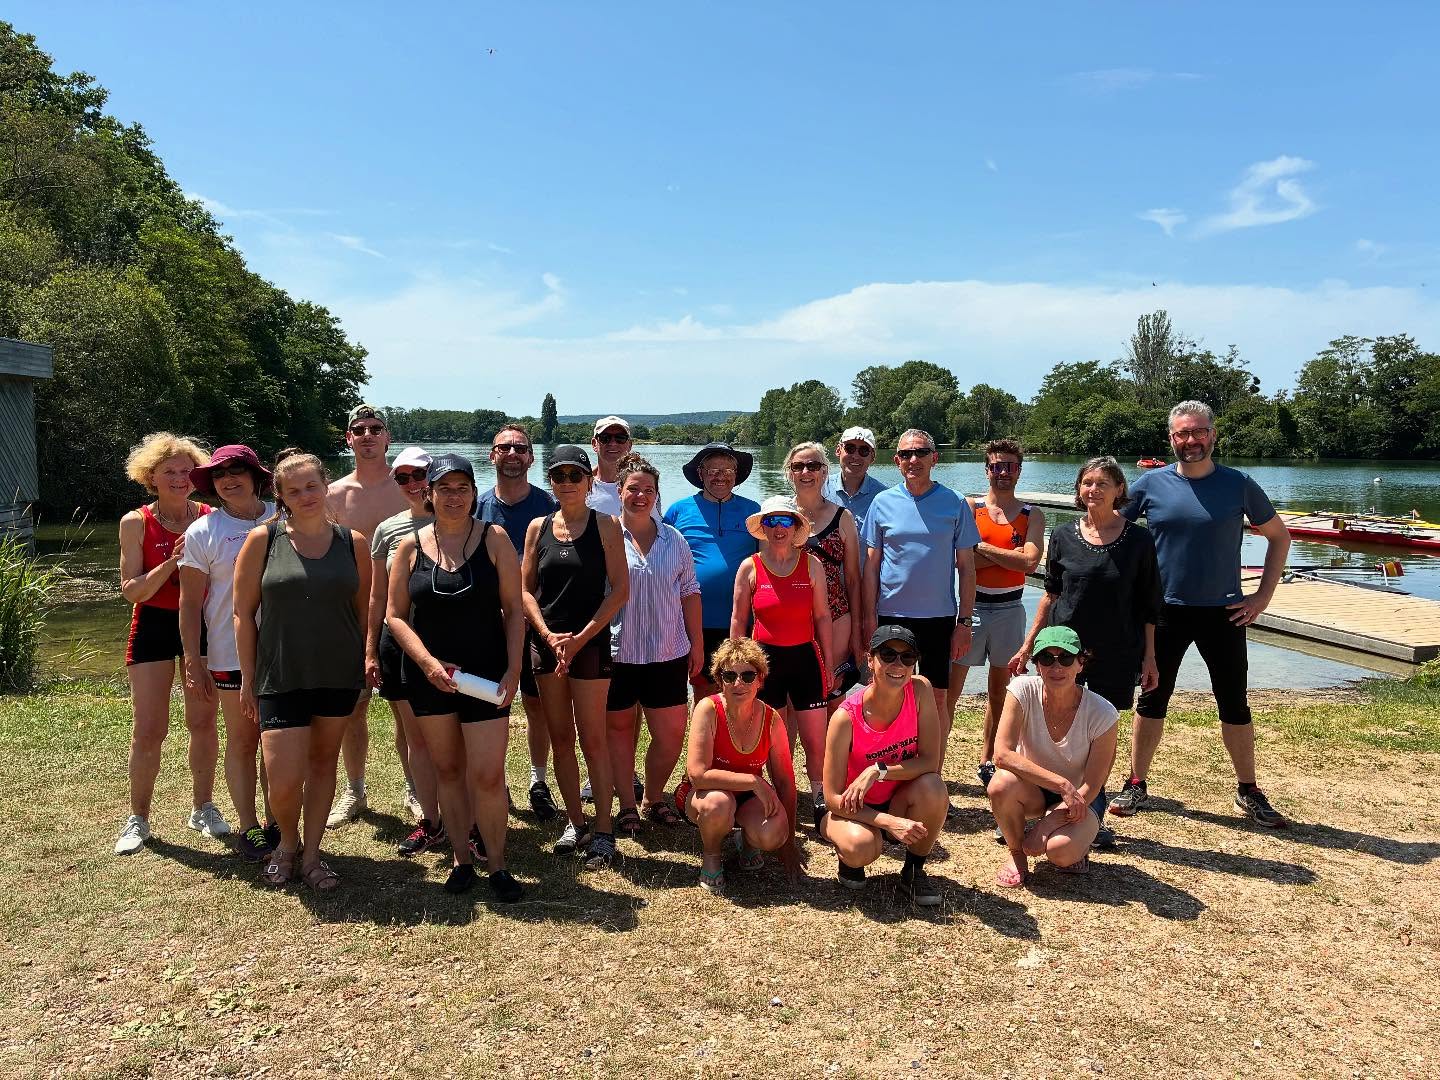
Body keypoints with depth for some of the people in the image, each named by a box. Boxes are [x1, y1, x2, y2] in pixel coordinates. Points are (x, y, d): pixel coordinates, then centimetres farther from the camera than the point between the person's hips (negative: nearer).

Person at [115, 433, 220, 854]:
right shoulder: (136, 523, -4)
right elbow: (132, 590, -9)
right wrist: (172, 561, -21)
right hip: (154, 628, -1)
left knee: (203, 722, 8)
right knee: (148, 730, 1)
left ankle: (202, 808, 25)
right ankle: (138, 819, 18)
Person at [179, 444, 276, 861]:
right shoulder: (203, 532, -2)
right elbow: (190, 603, -2)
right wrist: (194, 663, -6)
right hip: (232, 654, -2)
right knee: (242, 741, 6)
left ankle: (276, 823, 22)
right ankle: (247, 827, 18)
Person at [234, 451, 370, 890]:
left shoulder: (353, 542, 1)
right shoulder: (263, 540, -4)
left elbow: (364, 609, 8)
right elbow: (243, 612, -1)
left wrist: (368, 665, 6)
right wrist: (248, 678, -1)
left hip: (338, 674, 2)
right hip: (280, 677, -2)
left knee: (323, 763, 13)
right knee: (283, 779, -4)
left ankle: (311, 854, 30)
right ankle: (287, 841, 27)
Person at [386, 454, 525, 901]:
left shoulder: (494, 539, -2)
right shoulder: (411, 546, 2)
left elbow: (514, 610, -2)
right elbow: (395, 615, 2)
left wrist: (513, 670, -9)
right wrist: (427, 662, -11)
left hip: (486, 673, -2)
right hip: (429, 675, 2)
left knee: (488, 775, -5)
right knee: (447, 768, 12)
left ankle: (496, 864, 13)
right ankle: (462, 858, 27)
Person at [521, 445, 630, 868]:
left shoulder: (605, 525, -3)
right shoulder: (538, 528, 7)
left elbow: (620, 589, -6)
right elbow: (526, 590, 7)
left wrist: (581, 638, -11)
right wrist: (548, 635, -8)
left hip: (590, 642, -4)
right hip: (546, 642, 4)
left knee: (592, 740, -2)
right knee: (560, 739, 10)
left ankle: (603, 832, 8)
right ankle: (575, 823, 23)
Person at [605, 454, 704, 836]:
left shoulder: (674, 539, 8)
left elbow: (689, 592, 12)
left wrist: (697, 643, 10)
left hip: (667, 654, 3)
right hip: (616, 653, -3)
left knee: (672, 733, 5)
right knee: (619, 728, 10)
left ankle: (655, 797, 27)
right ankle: (627, 805, 24)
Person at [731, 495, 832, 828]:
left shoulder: (811, 565, 0)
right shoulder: (749, 568, -2)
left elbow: (822, 616, 5)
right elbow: (738, 620, 3)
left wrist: (828, 665, 5)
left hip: (805, 657, 1)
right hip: (765, 659, 0)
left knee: (815, 740, 1)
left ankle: (819, 801, 19)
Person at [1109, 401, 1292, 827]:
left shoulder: (1238, 484, -2)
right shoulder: (1151, 484, -3)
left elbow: (1279, 536, 9)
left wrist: (1264, 594, 2)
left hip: (1223, 613, 0)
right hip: (1165, 612, 0)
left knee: (1235, 704, 9)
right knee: (1152, 700, 9)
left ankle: (1248, 791, 25)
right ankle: (1136, 784, 20)